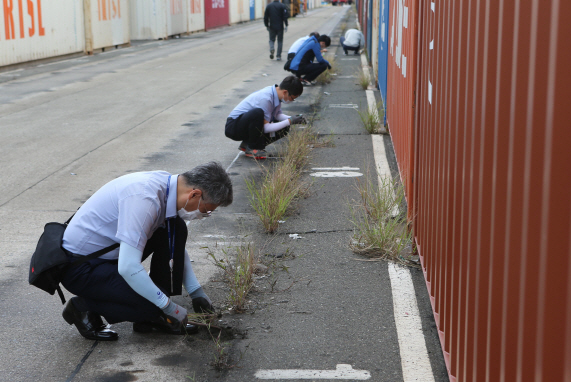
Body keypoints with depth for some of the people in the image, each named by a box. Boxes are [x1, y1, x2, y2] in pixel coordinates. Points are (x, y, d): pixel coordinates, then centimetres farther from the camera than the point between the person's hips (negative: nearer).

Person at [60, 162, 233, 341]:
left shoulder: (168, 184, -2)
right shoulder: (144, 198, -31)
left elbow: (177, 248, 16)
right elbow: (128, 268, -34)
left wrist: (197, 292, 12)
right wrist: (169, 306, -23)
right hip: (79, 267, -9)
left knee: (175, 229, -1)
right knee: (152, 305, -22)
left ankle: (153, 317, 5)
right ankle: (84, 307, 1)